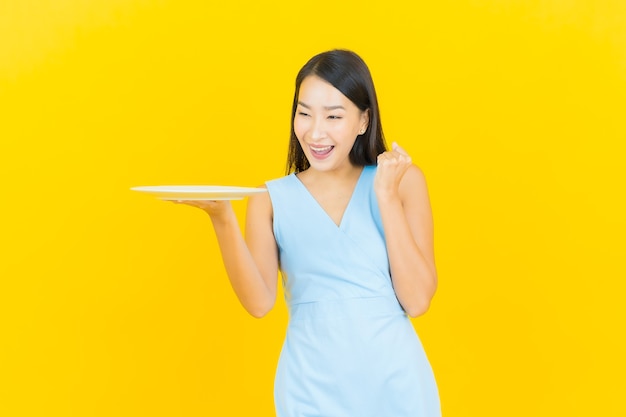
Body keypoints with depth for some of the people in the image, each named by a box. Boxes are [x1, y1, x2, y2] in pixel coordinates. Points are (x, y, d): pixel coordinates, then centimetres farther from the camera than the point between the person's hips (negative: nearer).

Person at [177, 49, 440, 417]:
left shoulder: (403, 180, 1)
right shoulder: (272, 199, 3)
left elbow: (417, 301, -7)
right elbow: (259, 302, -10)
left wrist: (387, 196, -11)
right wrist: (222, 219, -20)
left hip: (396, 383, 0)